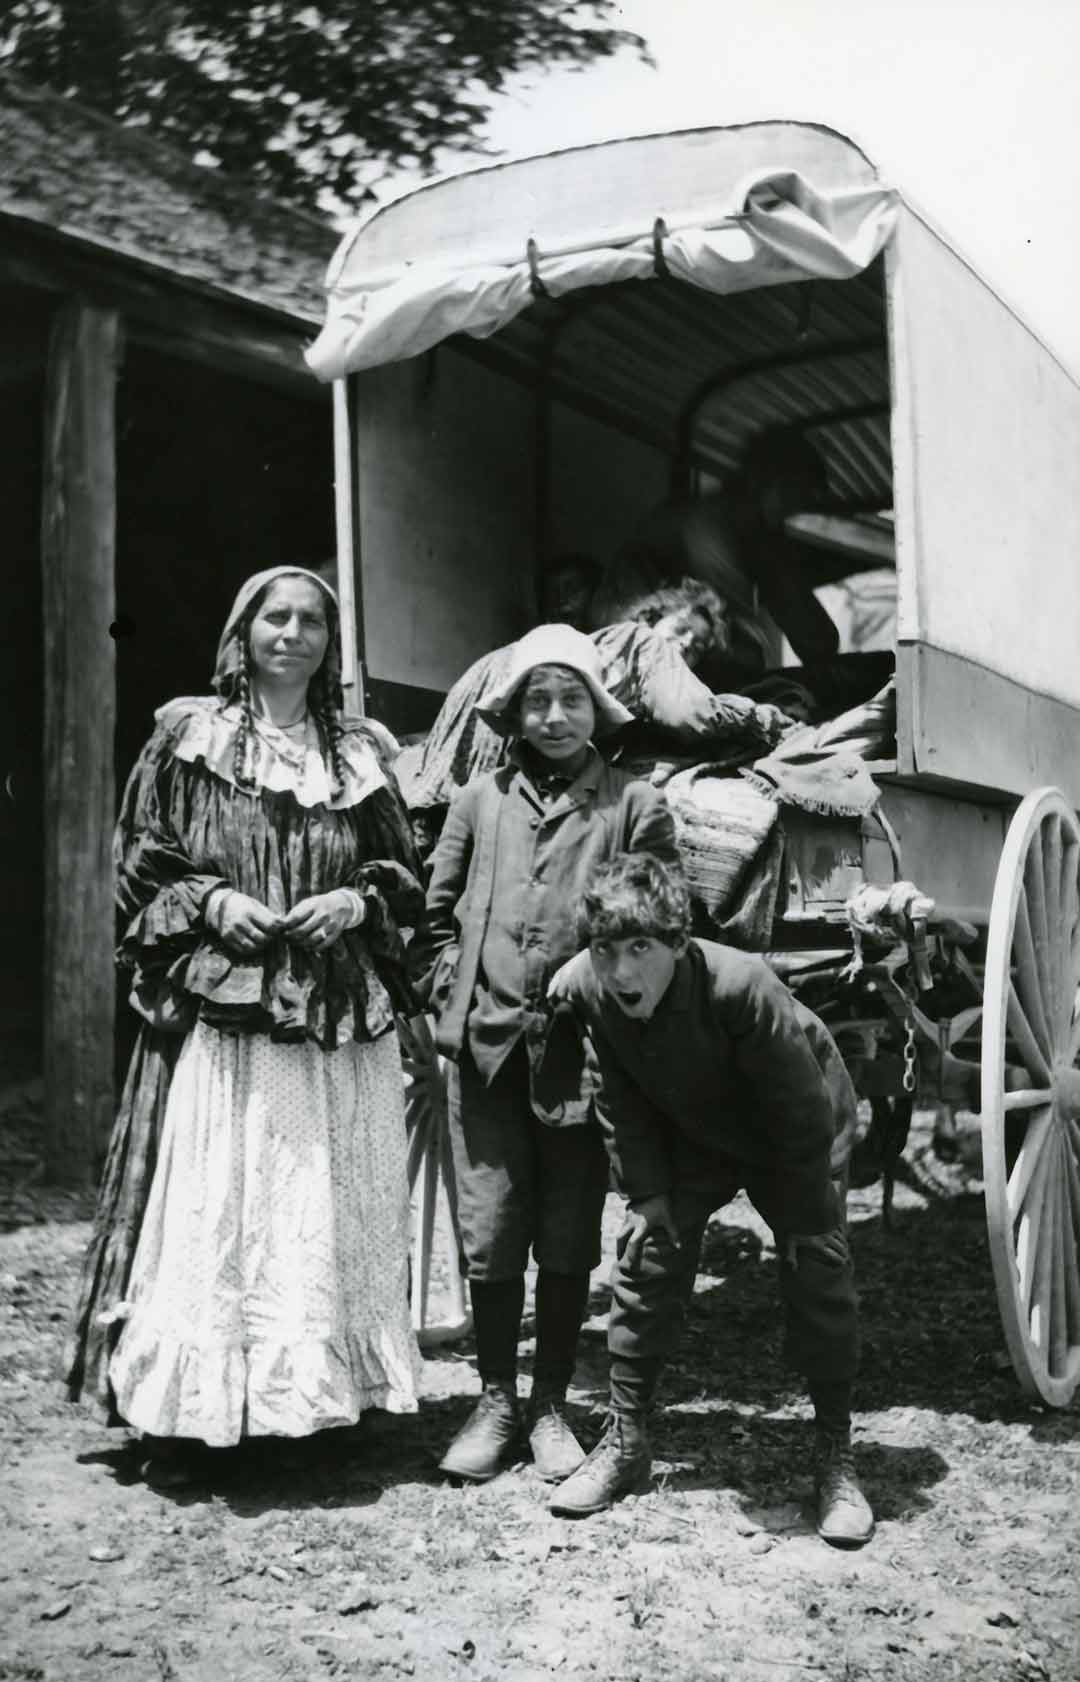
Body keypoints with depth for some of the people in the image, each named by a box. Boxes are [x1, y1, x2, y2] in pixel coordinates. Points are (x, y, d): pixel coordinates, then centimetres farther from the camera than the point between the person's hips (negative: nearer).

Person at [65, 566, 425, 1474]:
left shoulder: (360, 753, 11)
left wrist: (358, 900, -6)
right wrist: (211, 900, -11)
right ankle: (179, 1411, 5)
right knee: (206, 1209, -5)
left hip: (337, 1020, 3)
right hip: (217, 1011, -2)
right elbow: (140, 864, 5)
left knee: (328, 1213, 4)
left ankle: (313, 1395, 16)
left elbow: (406, 875, 14)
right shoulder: (187, 736, 5)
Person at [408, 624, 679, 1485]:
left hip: (584, 1050, -1)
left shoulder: (634, 804, 1)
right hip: (487, 1049, 2)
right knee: (490, 1234, 5)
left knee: (568, 1238, 8)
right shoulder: (482, 800, 8)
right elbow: (434, 913, 13)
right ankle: (494, 1400, 21)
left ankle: (551, 1406, 23)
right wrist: (452, 995, 3)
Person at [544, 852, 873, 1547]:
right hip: (691, 1136, 4)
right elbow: (622, 1104, -7)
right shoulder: (584, 988, -25)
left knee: (820, 1275, -11)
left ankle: (838, 1459, 5)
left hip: (795, 1132, -4)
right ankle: (624, 1441, 9)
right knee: (647, 1255, -5)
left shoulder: (743, 986, -40)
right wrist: (648, 1194, -11)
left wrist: (801, 1224, -20)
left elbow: (804, 1111, -28)